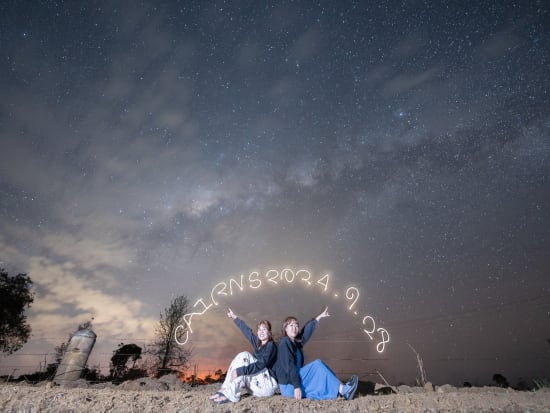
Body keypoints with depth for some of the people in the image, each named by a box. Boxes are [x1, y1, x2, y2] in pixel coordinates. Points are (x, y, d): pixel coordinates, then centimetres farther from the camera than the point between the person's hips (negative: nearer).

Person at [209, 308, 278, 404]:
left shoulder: (271, 345, -11)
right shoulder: (258, 344, 12)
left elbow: (260, 365, -25)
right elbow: (247, 331, 21)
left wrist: (239, 371, -31)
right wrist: (235, 317, 30)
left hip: (269, 385, -8)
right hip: (258, 385, 8)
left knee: (244, 356, -17)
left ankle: (230, 394, -26)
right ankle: (225, 390, -17)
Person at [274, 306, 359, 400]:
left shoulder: (296, 342, 12)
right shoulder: (285, 342, -13)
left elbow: (307, 330, 20)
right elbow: (289, 366, -20)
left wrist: (319, 317, 25)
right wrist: (296, 386, -24)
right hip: (288, 386, -9)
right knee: (317, 364, -15)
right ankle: (342, 390, -15)